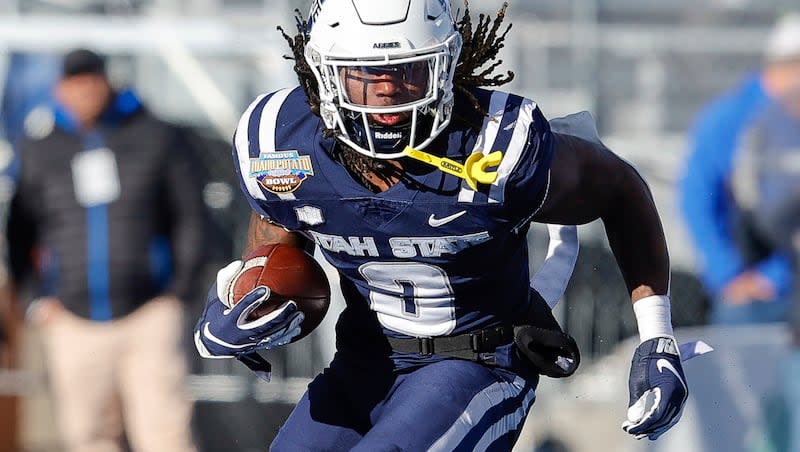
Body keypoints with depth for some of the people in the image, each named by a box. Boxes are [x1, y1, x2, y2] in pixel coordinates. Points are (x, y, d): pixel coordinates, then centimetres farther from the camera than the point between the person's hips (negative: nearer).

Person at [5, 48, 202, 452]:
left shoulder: (157, 138, 5)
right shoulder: (38, 151, 9)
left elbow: (189, 217, 9)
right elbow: (19, 232, 13)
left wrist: (180, 287, -1)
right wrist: (36, 300, 1)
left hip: (149, 316, -2)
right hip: (73, 324, 2)